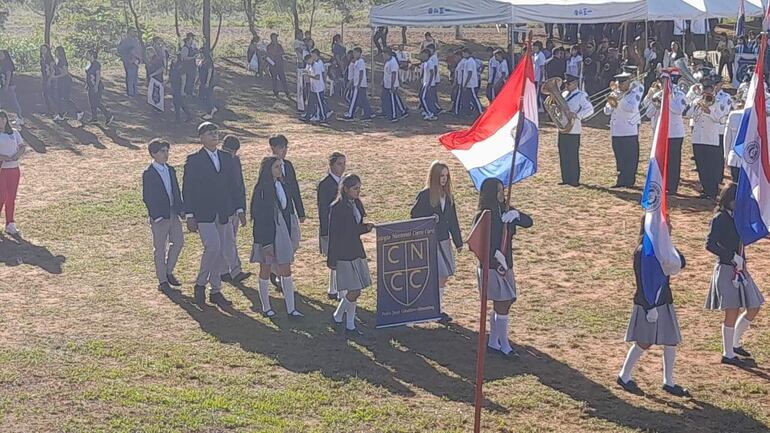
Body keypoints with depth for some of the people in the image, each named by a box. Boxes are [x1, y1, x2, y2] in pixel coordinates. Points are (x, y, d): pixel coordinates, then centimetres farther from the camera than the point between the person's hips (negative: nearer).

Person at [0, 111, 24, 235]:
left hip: (14, 169, 4)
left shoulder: (14, 133, 10)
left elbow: (23, 146, 9)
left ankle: (10, 225, 13)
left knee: (11, 198, 7)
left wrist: (16, 156, -10)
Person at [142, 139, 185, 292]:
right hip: (159, 216, -6)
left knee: (178, 242, 8)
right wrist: (155, 215, -17)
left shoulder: (170, 170, 9)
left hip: (173, 213, 6)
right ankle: (162, 281, 12)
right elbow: (146, 198, -12)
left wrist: (181, 209, 6)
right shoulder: (148, 174, -11)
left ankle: (168, 272, 25)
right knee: (160, 249, 3)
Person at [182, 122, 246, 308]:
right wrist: (190, 216, -10)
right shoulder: (194, 160, -4)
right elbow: (187, 189, -5)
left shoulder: (227, 158, 10)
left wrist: (239, 209, 5)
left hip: (223, 214, 5)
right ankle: (200, 284, -1)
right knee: (212, 246, -20)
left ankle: (216, 291, 19)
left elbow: (234, 186, 13)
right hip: (203, 214, -5)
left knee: (220, 252, 8)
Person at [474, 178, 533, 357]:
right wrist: (497, 255, -22)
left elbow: (528, 222, 4)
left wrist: (516, 214, -15)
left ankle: (493, 342, 25)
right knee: (502, 305, -6)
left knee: (501, 305, 12)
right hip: (490, 267, -7)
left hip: (505, 265, 7)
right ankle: (504, 346, 5)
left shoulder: (505, 211, 7)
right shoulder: (482, 216, -13)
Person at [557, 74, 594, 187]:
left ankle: (574, 181, 1)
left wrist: (576, 115, -27)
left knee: (573, 157, -4)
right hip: (562, 129, 7)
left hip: (573, 130, -7)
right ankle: (566, 179, 16)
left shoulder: (581, 95, -6)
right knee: (563, 156, 9)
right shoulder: (563, 94, 16)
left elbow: (590, 109, -15)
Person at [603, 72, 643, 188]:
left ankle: (630, 181, 2)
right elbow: (607, 111, 12)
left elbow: (632, 108, -23)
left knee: (630, 159, -3)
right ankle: (621, 181, 16)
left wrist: (617, 103, -32)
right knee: (619, 159, 10)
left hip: (630, 132, -6)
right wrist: (610, 104, -9)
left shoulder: (633, 94, -4)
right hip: (616, 132, 6)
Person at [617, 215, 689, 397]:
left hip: (664, 301, 8)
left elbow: (681, 263, 3)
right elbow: (643, 282, -19)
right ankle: (624, 376, 19)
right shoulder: (643, 251, -18)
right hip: (648, 304, -8)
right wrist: (650, 307, -20)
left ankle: (668, 382, 21)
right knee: (644, 342, 2)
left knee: (671, 342, 9)